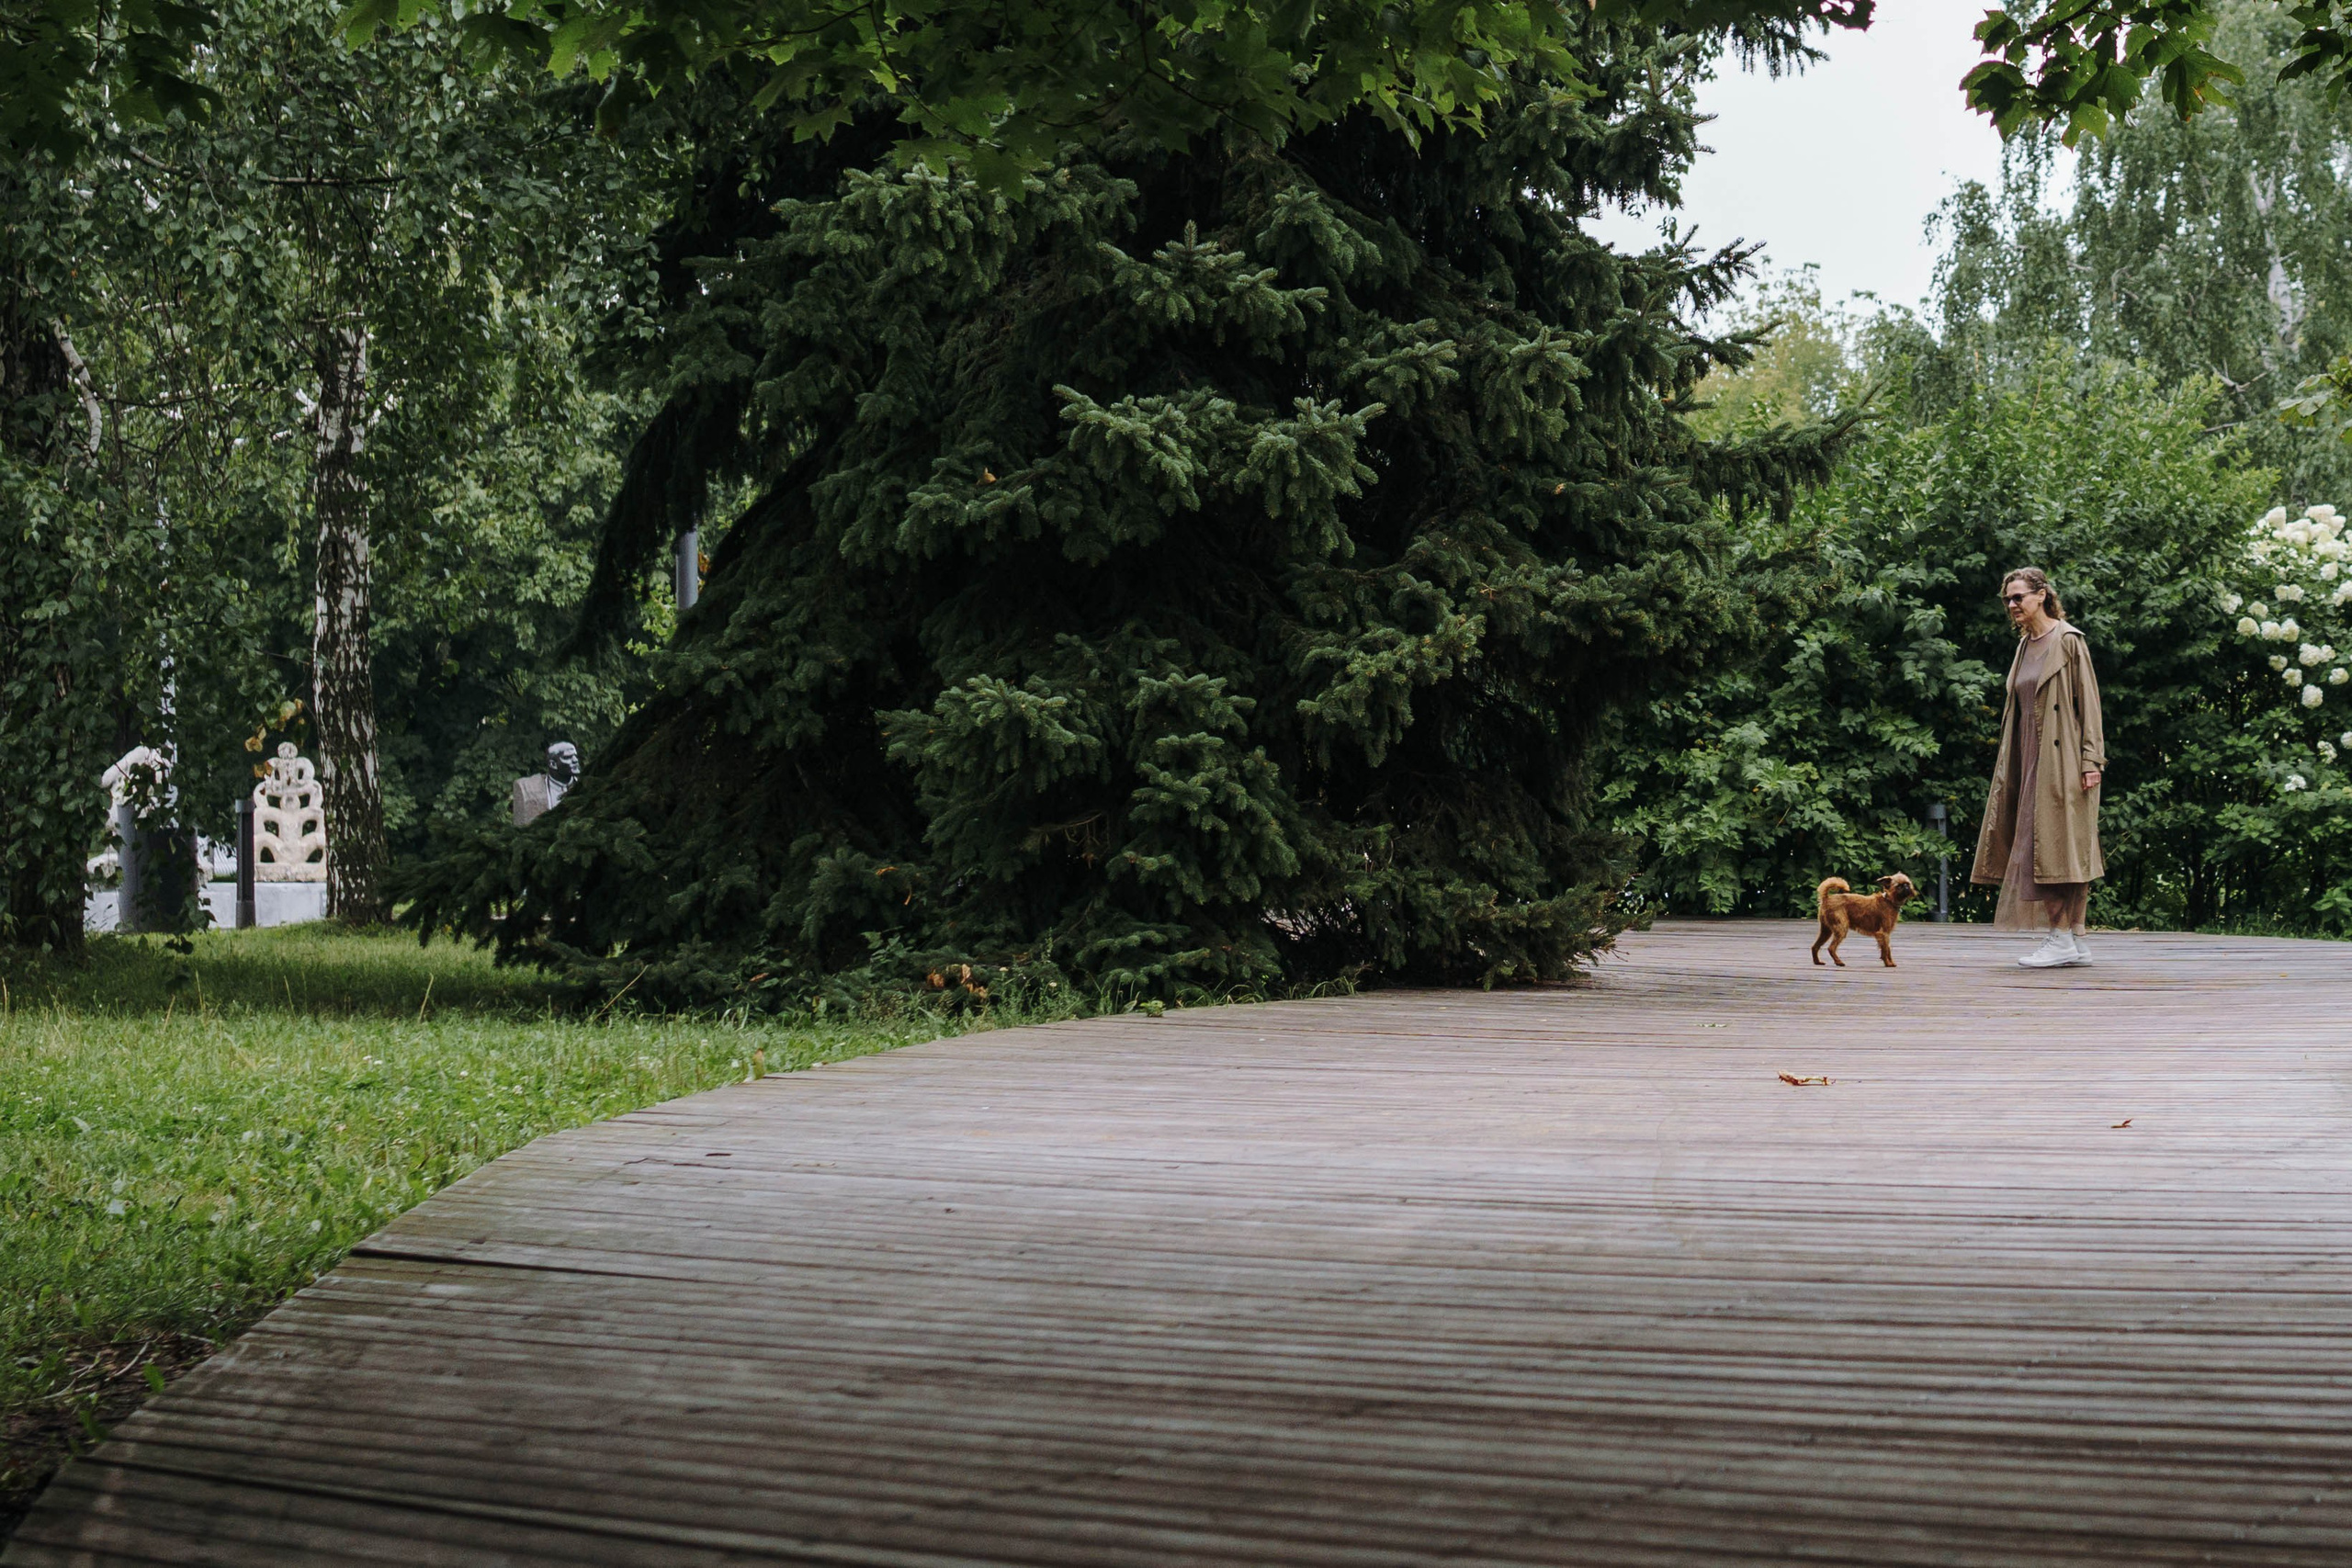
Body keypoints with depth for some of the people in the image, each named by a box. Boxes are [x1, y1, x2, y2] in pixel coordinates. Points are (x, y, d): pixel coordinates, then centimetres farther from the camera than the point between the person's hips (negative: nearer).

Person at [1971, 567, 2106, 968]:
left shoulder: (2068, 641, -7)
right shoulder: (2025, 645, 15)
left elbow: (2088, 702, -10)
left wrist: (2091, 759, -15)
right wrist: (2010, 766, 16)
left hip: (2062, 760, -8)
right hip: (2032, 760, 8)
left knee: (2057, 843, -10)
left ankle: (2061, 938, -9)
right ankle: (2076, 941, 9)